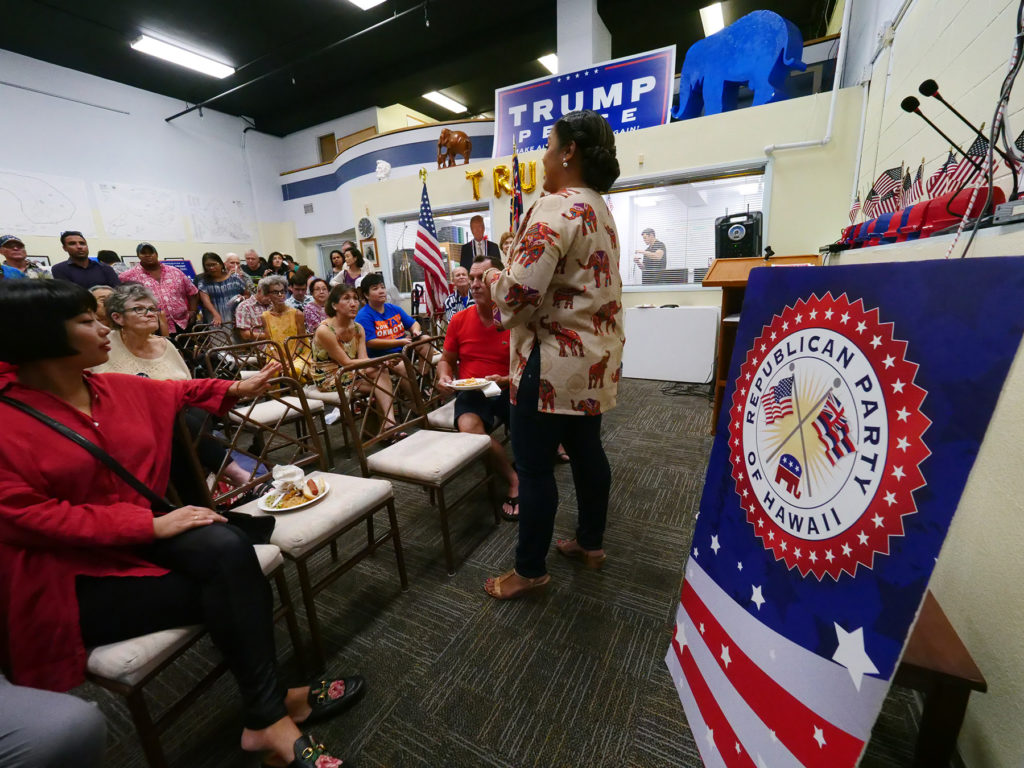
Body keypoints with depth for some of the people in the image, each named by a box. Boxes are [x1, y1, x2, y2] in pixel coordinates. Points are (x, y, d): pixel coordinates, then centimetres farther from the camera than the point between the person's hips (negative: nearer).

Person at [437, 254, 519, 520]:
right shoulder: (459, 320, 3)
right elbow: (447, 360, 16)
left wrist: (505, 380, -20)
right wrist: (444, 377, -6)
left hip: (509, 390, -1)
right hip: (472, 393, 2)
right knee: (468, 426, -31)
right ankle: (515, 481, -10)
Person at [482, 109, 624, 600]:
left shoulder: (556, 207, -15)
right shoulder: (599, 208, 16)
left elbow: (521, 291, -24)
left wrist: (491, 278, -3)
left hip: (553, 359, -10)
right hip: (594, 355, 10)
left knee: (533, 467, 2)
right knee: (586, 451, 18)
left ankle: (530, 570, 19)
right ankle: (590, 542, 36)